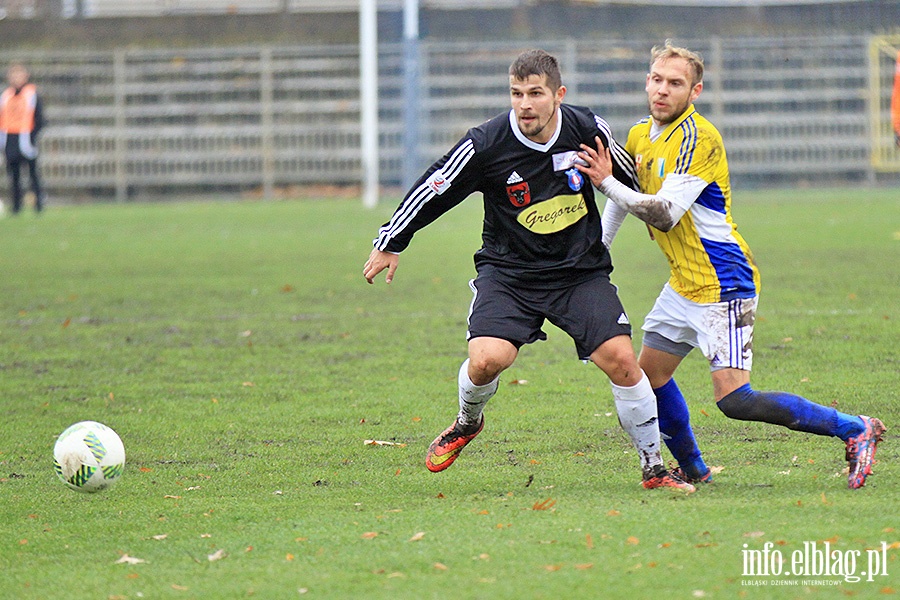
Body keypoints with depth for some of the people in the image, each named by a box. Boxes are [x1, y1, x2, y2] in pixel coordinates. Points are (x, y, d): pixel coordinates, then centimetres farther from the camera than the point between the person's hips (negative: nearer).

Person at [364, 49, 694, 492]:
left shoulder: (587, 129, -10)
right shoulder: (486, 144, -17)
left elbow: (631, 181, 10)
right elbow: (432, 190, -4)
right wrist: (389, 244, 4)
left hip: (581, 271, 1)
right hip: (508, 269, -1)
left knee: (620, 358, -13)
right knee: (487, 359, -23)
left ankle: (654, 468, 5)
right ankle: (467, 423, 14)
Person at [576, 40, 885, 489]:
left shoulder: (698, 137, -19)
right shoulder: (640, 136, 8)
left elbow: (665, 215, -26)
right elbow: (623, 195, 28)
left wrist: (606, 181, -25)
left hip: (722, 284, -9)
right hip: (683, 283, 9)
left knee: (734, 399, -16)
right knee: (648, 375, 15)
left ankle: (855, 429, -8)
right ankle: (692, 470, 32)